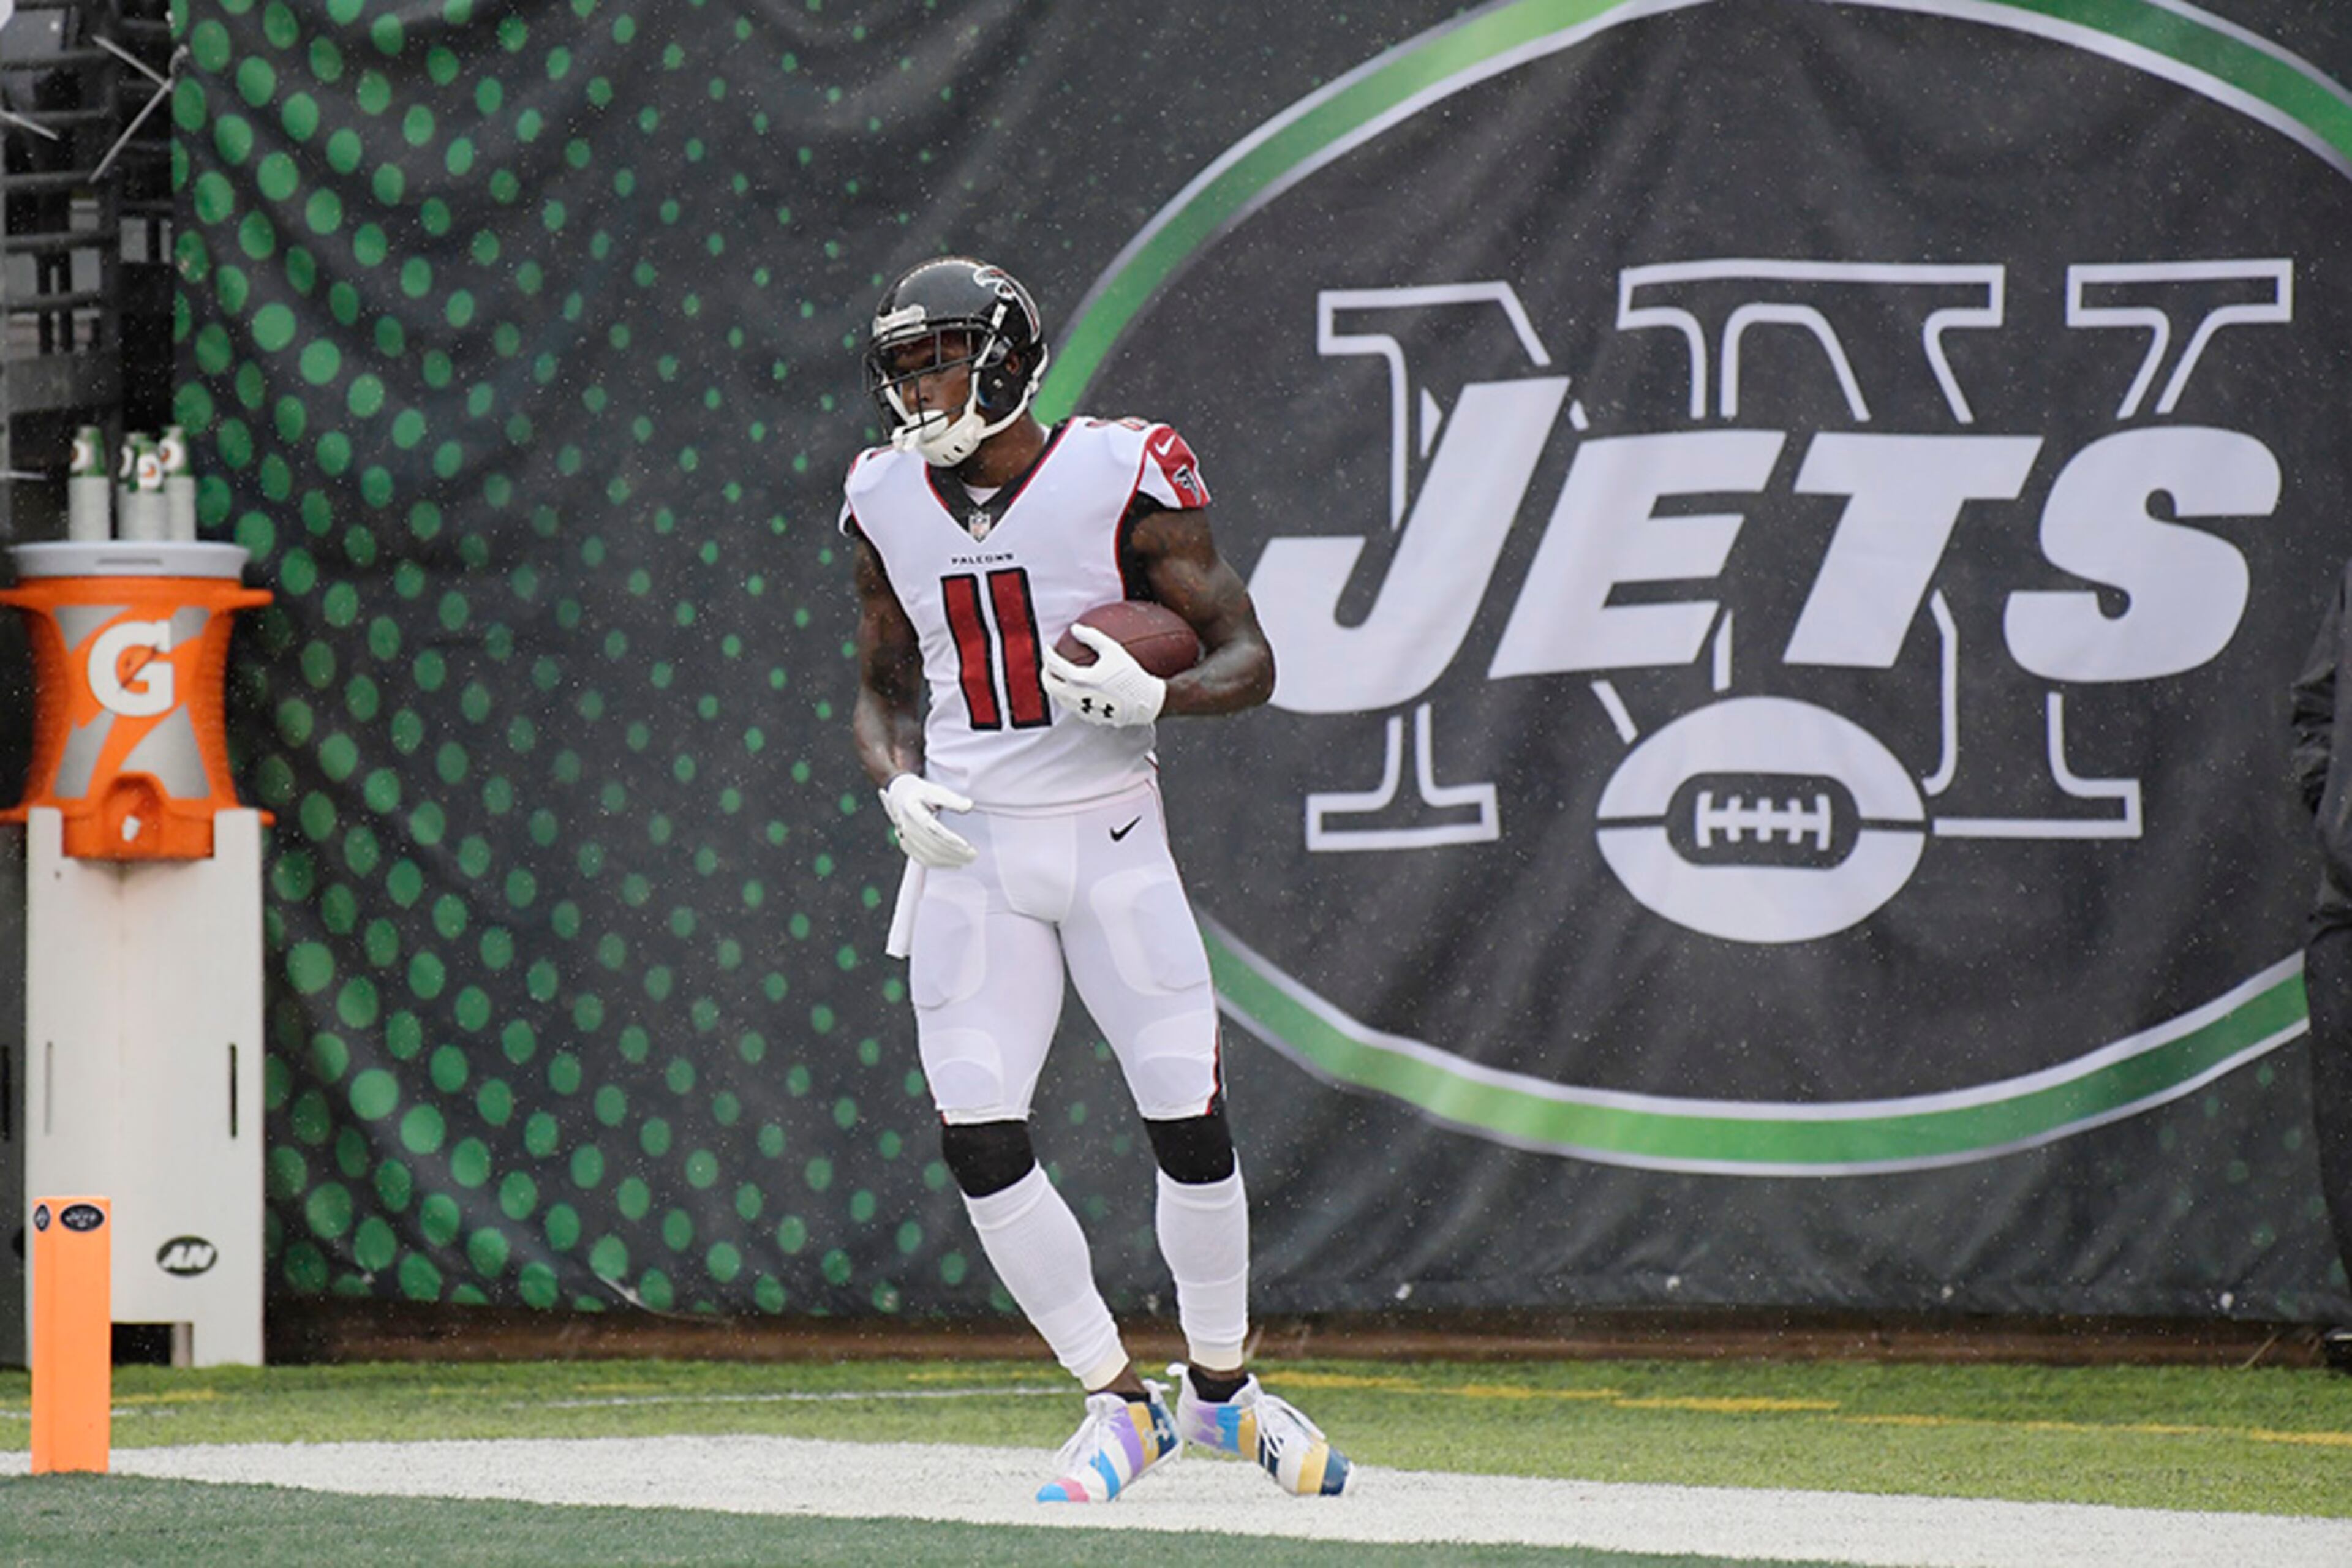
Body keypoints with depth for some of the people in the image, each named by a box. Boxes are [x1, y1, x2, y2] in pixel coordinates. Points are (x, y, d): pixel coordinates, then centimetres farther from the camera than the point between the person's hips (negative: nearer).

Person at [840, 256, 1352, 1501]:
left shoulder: (1119, 482, -10)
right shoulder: (890, 506, 4)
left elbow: (1248, 661, -7)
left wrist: (1152, 697, -26)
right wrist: (899, 786, -4)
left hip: (1109, 838, -3)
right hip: (971, 850, 3)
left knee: (1190, 1123, -3)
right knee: (978, 1143, -7)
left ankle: (1220, 1387, 20)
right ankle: (1119, 1404, 7)